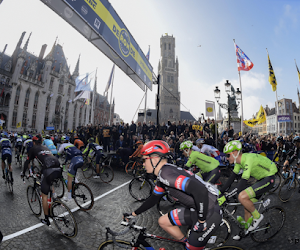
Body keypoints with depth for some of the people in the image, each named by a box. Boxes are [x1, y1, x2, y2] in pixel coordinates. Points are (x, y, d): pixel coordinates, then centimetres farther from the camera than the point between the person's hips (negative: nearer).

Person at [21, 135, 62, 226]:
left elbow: (27, 162, 24)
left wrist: (23, 173, 41)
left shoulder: (33, 149, 19)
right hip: (59, 169, 5)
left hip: (48, 171, -5)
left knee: (44, 195, 10)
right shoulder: (46, 148, 33)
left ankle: (46, 220, 18)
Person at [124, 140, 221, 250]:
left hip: (209, 213, -8)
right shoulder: (162, 176, 5)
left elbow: (200, 190, -36)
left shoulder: (167, 173, -27)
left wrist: (201, 221, -23)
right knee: (163, 221, 12)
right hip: (194, 210, 8)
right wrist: (134, 214, 21)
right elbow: (154, 198, 18)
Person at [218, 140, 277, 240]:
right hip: (261, 179, 9)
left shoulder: (248, 159, -31)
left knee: (242, 197, -24)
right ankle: (246, 229, 28)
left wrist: (225, 197, -31)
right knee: (247, 203, 10)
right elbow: (231, 178, 3)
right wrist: (220, 192, -1)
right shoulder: (239, 160, -4)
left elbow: (241, 186, -35)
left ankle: (257, 216, 3)